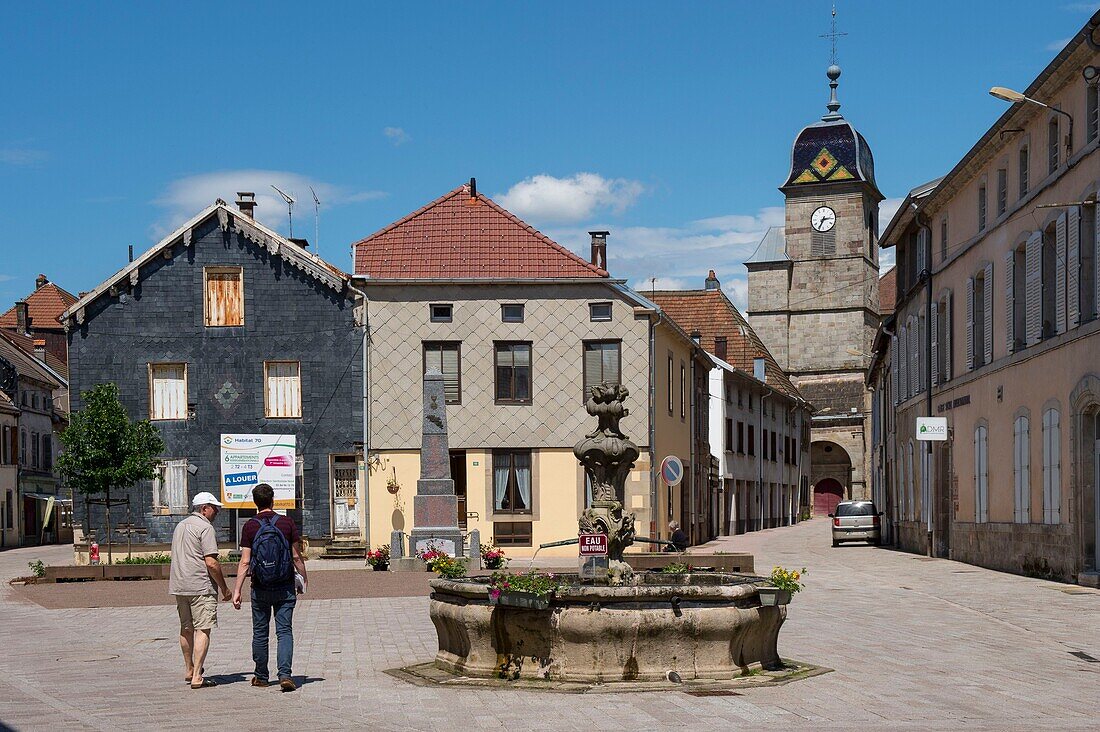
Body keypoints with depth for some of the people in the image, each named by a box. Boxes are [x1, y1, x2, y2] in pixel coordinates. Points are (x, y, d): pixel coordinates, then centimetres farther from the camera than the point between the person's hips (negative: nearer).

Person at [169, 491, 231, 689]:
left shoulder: (180, 526, 17)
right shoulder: (205, 527, -11)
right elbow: (211, 563, -17)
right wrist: (224, 588, -8)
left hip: (179, 585, 9)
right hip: (200, 587, -9)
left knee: (186, 628, 19)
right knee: (202, 630, -8)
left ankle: (189, 669, 32)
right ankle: (197, 677, -13)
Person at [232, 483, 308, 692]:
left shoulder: (250, 526, -5)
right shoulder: (287, 523, -3)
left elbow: (245, 562, -7)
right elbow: (296, 557, 1)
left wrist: (237, 590, -4)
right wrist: (304, 579, 15)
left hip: (260, 588, 0)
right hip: (285, 588, 0)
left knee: (260, 633, 11)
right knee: (284, 631, 1)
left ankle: (261, 676, 19)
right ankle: (285, 674, -13)